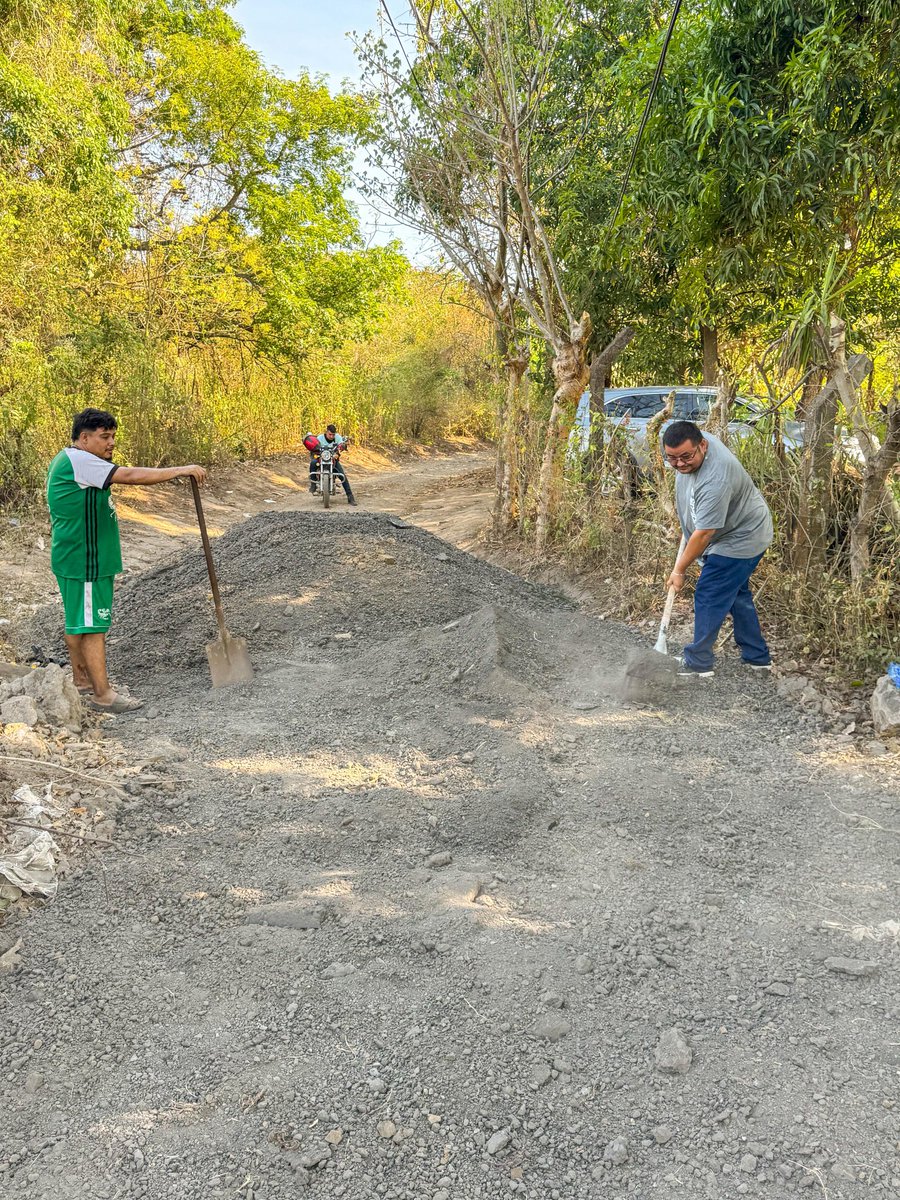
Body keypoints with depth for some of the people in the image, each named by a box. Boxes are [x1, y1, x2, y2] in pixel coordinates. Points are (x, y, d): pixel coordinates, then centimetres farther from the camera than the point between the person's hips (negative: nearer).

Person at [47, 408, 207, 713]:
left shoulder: (68, 460, 15)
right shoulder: (79, 460, -19)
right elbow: (131, 475, -26)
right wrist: (181, 470, -23)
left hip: (82, 559, 11)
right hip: (84, 562, -11)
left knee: (77, 621, 18)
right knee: (92, 624, -5)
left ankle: (81, 680, 29)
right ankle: (103, 694, 0)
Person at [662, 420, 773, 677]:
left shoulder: (715, 481, -38)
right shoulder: (691, 442, -11)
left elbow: (703, 534, -31)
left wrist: (679, 570, -21)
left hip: (739, 539, -10)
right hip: (739, 533, 10)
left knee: (709, 597, -4)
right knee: (737, 594, 19)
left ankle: (698, 662, 9)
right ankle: (758, 657, 31)